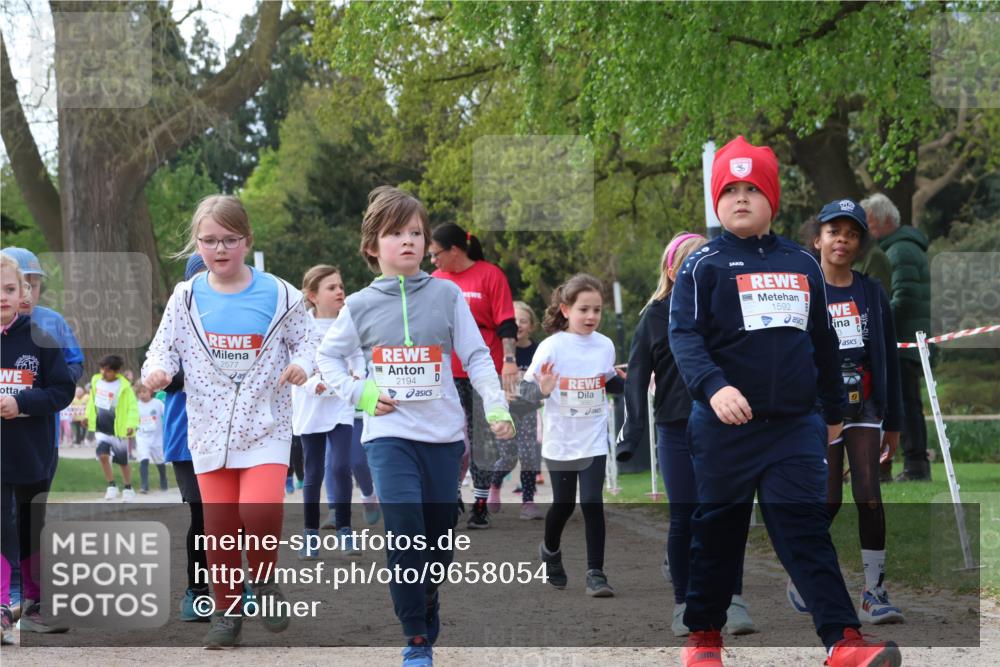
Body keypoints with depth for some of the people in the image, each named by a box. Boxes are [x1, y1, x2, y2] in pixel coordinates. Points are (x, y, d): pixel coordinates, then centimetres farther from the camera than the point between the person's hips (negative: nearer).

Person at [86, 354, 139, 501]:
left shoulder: (124, 386, -17)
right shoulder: (96, 380, 0)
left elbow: (133, 406, -17)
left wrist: (131, 424, -28)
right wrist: (88, 416, 15)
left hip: (118, 430, -3)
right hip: (101, 429, 3)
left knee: (123, 462, 10)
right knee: (103, 456, -16)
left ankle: (127, 489, 30)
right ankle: (111, 486, 0)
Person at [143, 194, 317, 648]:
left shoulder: (278, 295, -3)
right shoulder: (186, 298, 1)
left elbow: (305, 340, 6)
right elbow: (166, 347, 5)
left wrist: (301, 364, -15)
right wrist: (156, 370, -16)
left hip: (265, 425, -2)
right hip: (210, 427, 2)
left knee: (259, 509, -21)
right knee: (218, 526, 3)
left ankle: (265, 578, 8)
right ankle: (227, 611, 19)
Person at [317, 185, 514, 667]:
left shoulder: (447, 295, 1)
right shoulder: (360, 306, 2)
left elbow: (476, 356, 2)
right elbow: (328, 357, 14)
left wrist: (497, 408, -9)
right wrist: (358, 394, -2)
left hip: (443, 434, 2)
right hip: (389, 433, -2)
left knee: (439, 542, 8)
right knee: (404, 533, -17)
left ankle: (427, 612, 31)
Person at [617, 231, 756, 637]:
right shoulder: (657, 315, 1)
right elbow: (637, 376, 0)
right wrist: (632, 433, -7)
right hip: (676, 431, -1)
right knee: (684, 518, 4)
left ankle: (734, 601, -1)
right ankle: (685, 603, 14)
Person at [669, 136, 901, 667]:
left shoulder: (802, 265, 13)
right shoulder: (703, 266, -1)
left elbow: (823, 342, 21)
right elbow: (684, 335, -13)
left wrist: (834, 410, 25)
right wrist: (713, 386, -30)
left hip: (796, 425, 2)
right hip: (725, 424, -2)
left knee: (806, 528, -6)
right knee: (718, 530, 8)